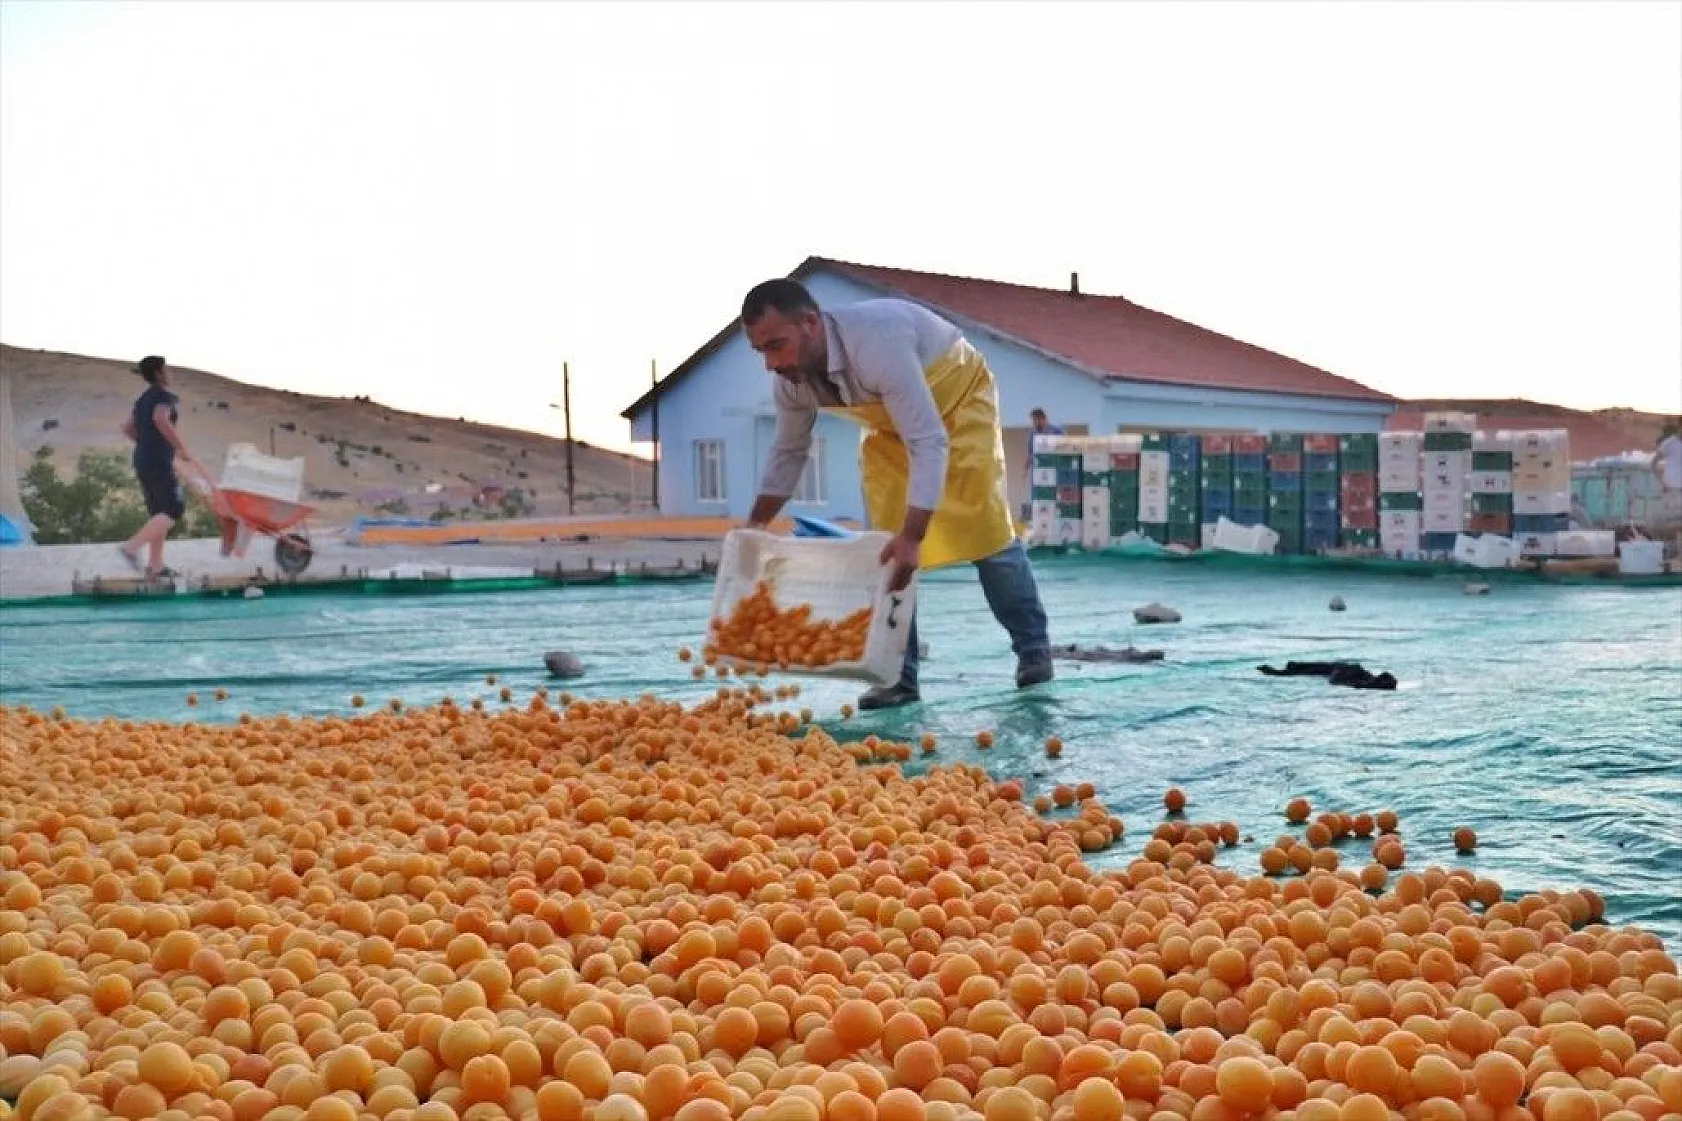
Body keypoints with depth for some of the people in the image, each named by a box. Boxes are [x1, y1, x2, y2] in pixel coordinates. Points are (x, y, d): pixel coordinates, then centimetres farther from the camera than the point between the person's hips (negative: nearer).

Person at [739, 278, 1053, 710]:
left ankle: (1033, 649, 10)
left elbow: (929, 443, -43)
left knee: (986, 530, -7)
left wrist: (913, 536, -50)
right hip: (891, 423, 6)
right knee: (886, 545, -6)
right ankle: (899, 675, -1)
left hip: (959, 397, -6)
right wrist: (755, 526, -2)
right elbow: (788, 453, 0)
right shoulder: (790, 381, -19)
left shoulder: (876, 342, -42)